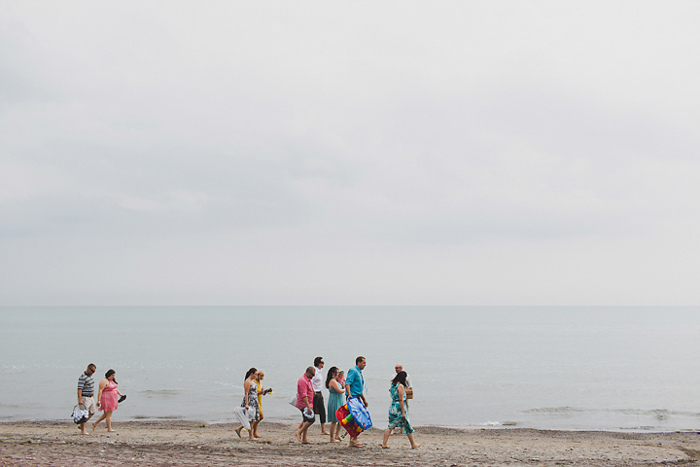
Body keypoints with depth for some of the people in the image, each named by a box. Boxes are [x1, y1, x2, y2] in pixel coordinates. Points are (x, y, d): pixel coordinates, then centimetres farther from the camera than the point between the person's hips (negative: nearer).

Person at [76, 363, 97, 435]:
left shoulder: (90, 376, 10)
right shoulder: (82, 377, -19)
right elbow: (79, 389, -25)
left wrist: (93, 396, 25)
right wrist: (80, 400, -30)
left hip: (90, 398, 9)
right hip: (84, 398, -9)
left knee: (92, 412, 12)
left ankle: (81, 425, 21)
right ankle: (82, 431, 2)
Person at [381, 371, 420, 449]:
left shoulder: (392, 385, 8)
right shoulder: (401, 386, -15)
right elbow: (401, 400, -17)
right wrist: (403, 412, -17)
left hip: (392, 406, 8)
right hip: (399, 407, -8)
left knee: (390, 426, 11)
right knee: (408, 426, 6)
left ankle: (384, 443, 6)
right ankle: (413, 444, 17)